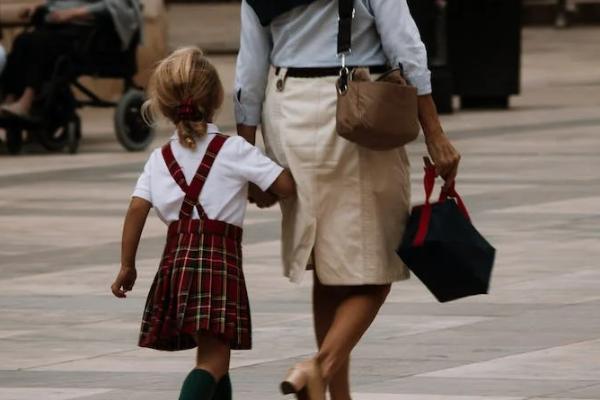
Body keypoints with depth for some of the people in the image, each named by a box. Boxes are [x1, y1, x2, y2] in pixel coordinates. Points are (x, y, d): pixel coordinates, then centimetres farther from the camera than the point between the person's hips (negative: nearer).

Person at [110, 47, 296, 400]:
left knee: (215, 355, 21)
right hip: (220, 261, -5)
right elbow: (287, 186, -5)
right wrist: (268, 194, 18)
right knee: (213, 360, -13)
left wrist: (127, 265, 8)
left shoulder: (160, 159, 10)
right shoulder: (235, 151, -2)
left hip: (176, 260, 5)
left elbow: (137, 210, 2)